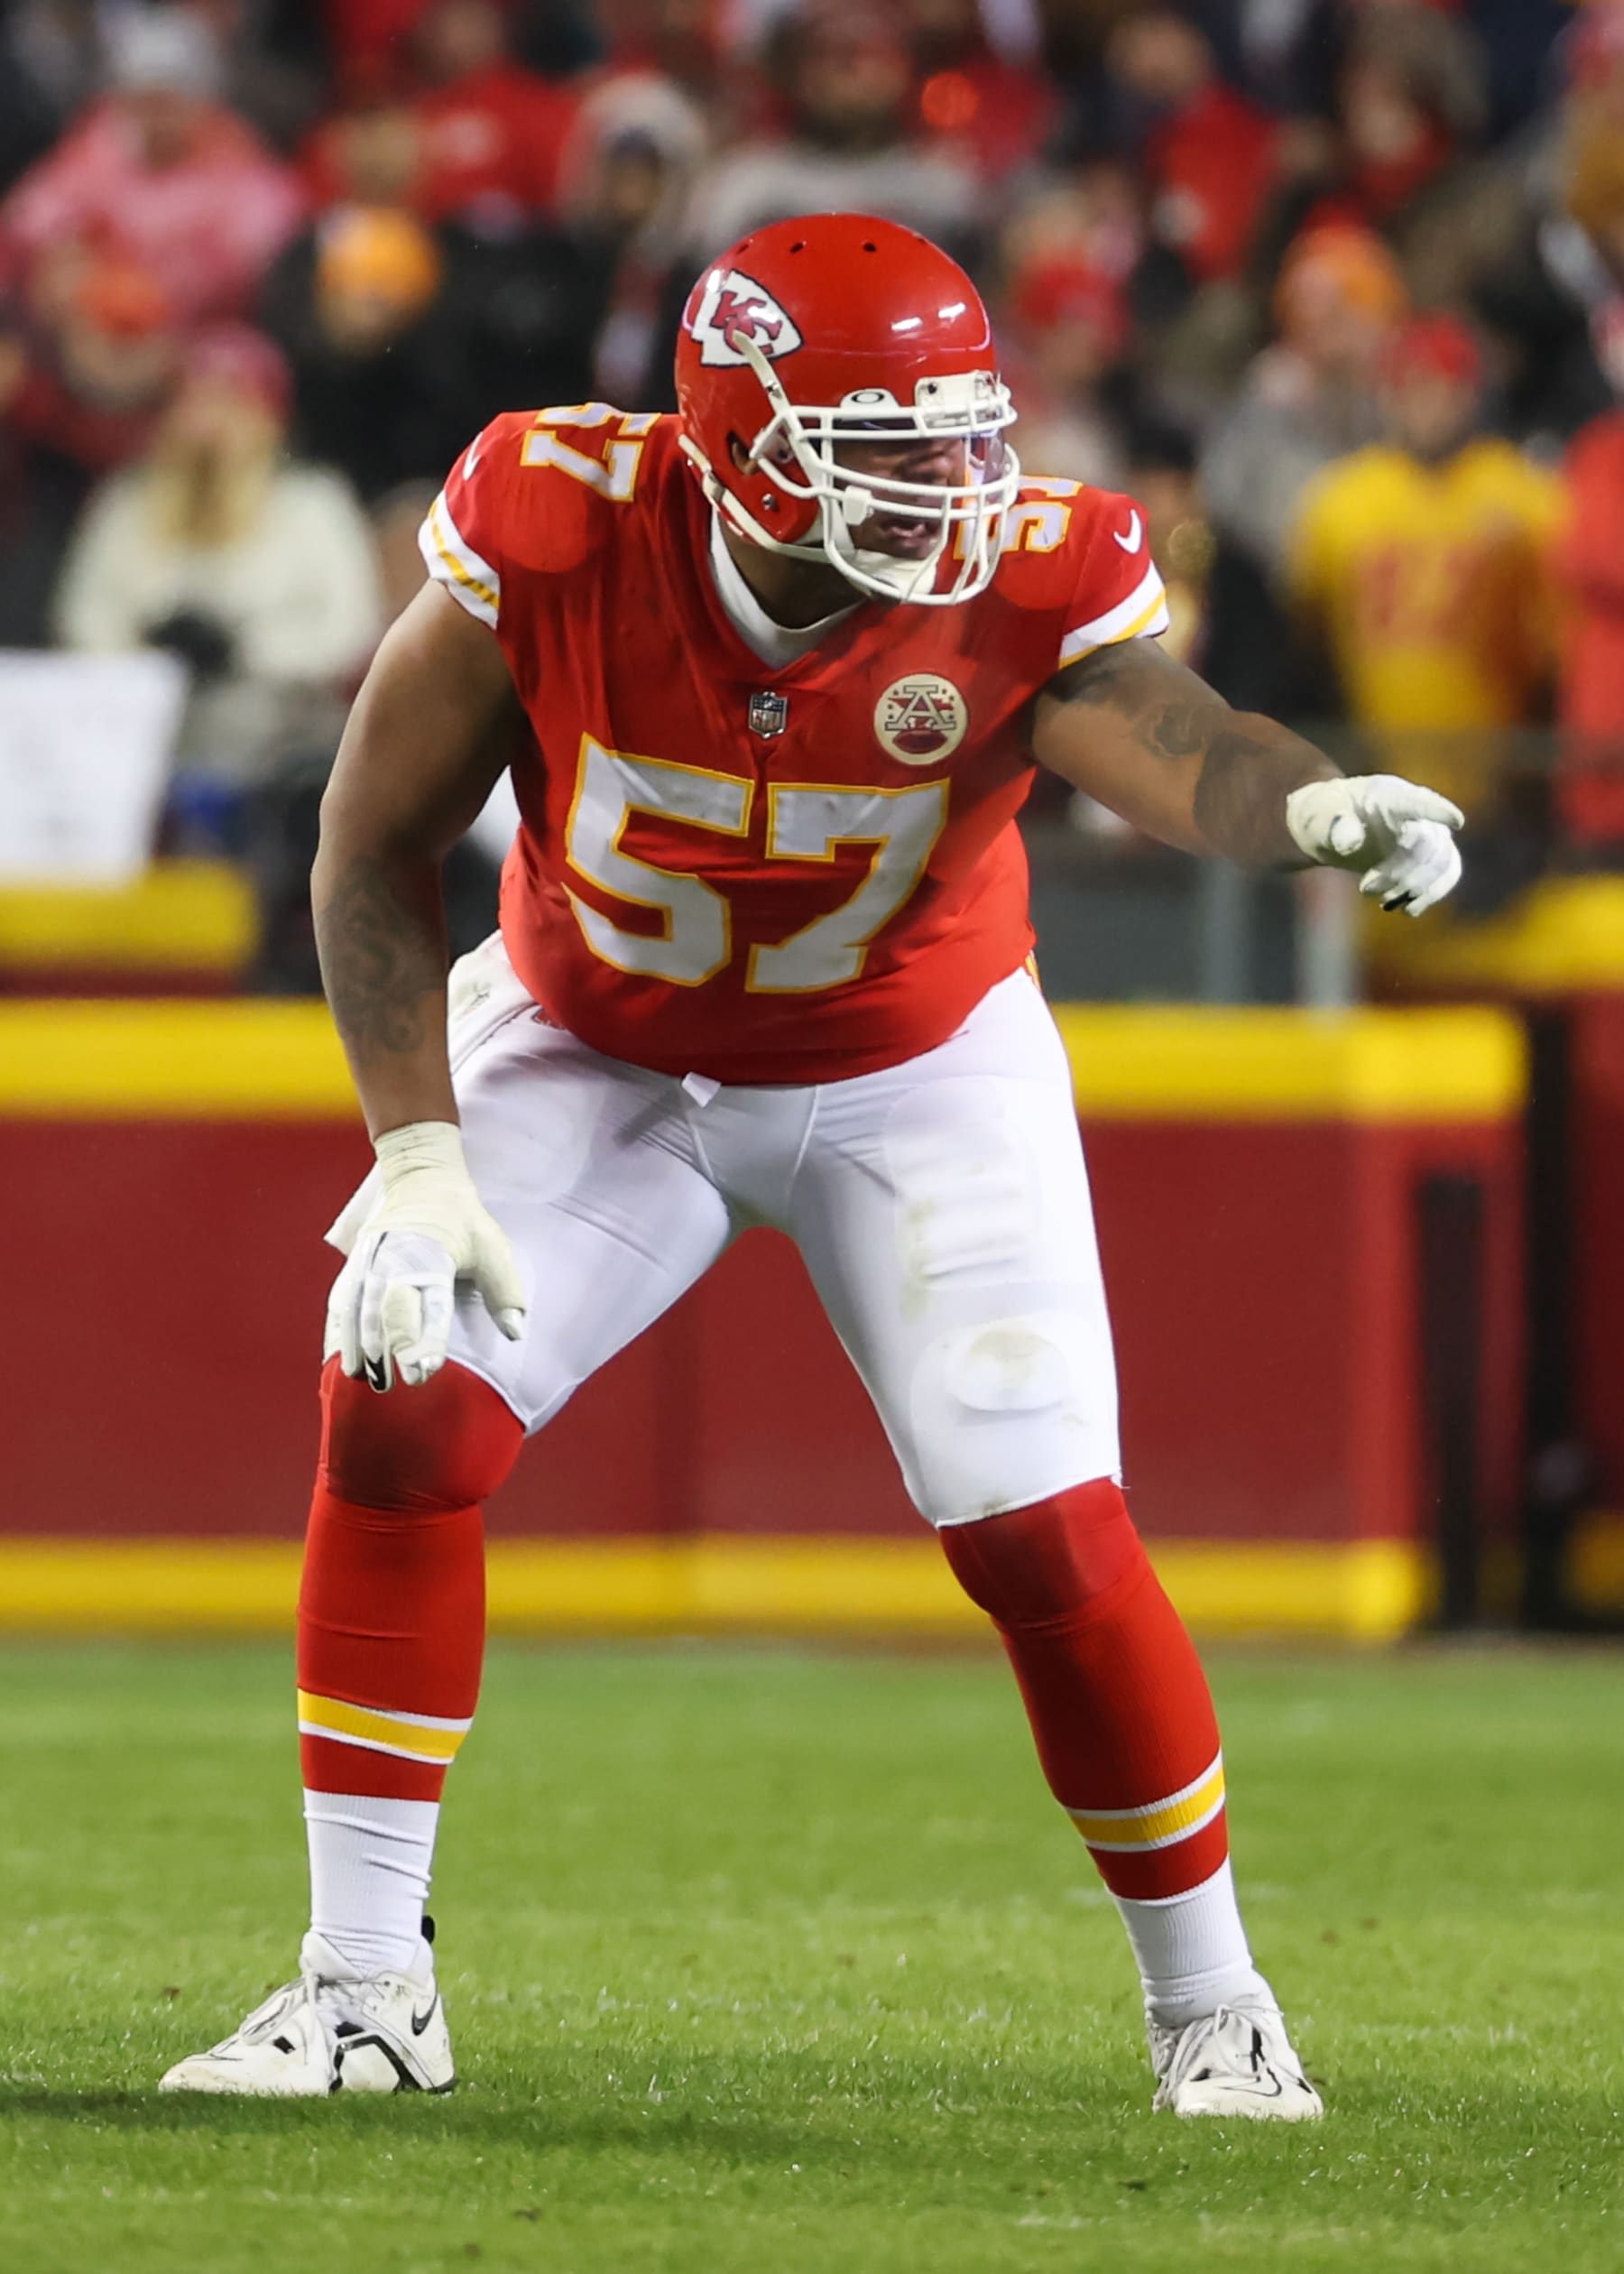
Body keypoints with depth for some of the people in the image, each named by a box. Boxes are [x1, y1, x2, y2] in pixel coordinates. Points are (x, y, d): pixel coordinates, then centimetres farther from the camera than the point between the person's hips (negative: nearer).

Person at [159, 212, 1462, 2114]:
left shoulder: (1026, 591, -28)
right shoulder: (552, 539, -27)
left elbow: (1176, 751, -49)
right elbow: (376, 848, -15)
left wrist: (1316, 808, -72)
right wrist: (415, 1156, -21)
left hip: (918, 1073, -1)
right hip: (595, 1058, 1)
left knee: (1042, 1530, -11)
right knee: (401, 1417, -16)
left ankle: (1209, 1999, 10)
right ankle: (362, 1988, -4)